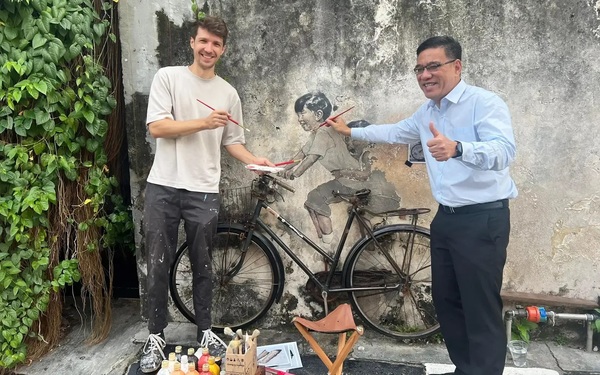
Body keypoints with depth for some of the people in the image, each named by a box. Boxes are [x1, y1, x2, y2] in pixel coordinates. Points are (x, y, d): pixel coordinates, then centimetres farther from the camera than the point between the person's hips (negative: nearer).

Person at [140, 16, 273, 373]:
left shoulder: (228, 92, 9)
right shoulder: (168, 77, 1)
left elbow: (232, 141, 13)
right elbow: (157, 127, -9)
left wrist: (256, 161, -4)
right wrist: (204, 122, -17)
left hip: (204, 191, 2)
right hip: (164, 187, -1)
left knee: (203, 267, 11)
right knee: (159, 265, 6)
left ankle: (205, 331, 27)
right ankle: (156, 337, 20)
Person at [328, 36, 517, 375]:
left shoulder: (485, 102, -14)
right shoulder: (427, 112, 13)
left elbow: (505, 150, -30)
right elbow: (395, 132, 30)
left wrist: (457, 148, -48)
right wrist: (351, 131, 35)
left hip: (483, 219, -8)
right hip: (446, 218, 9)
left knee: (482, 308, -4)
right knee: (446, 300, 15)